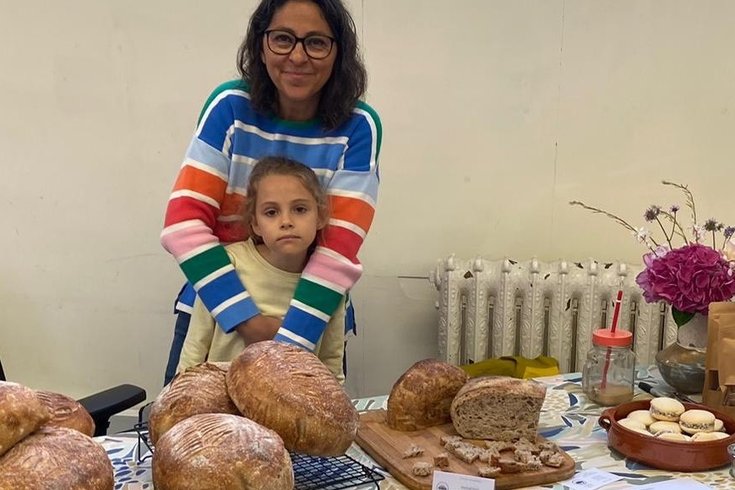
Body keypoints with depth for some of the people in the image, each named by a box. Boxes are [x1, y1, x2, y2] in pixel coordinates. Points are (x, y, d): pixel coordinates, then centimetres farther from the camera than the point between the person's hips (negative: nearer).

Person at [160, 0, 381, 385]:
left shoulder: (358, 127, -12)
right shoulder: (230, 106, -10)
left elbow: (340, 247, -17)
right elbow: (184, 221, -15)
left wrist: (290, 342, -27)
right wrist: (246, 319, -24)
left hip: (312, 317, 0)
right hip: (213, 308, 1)